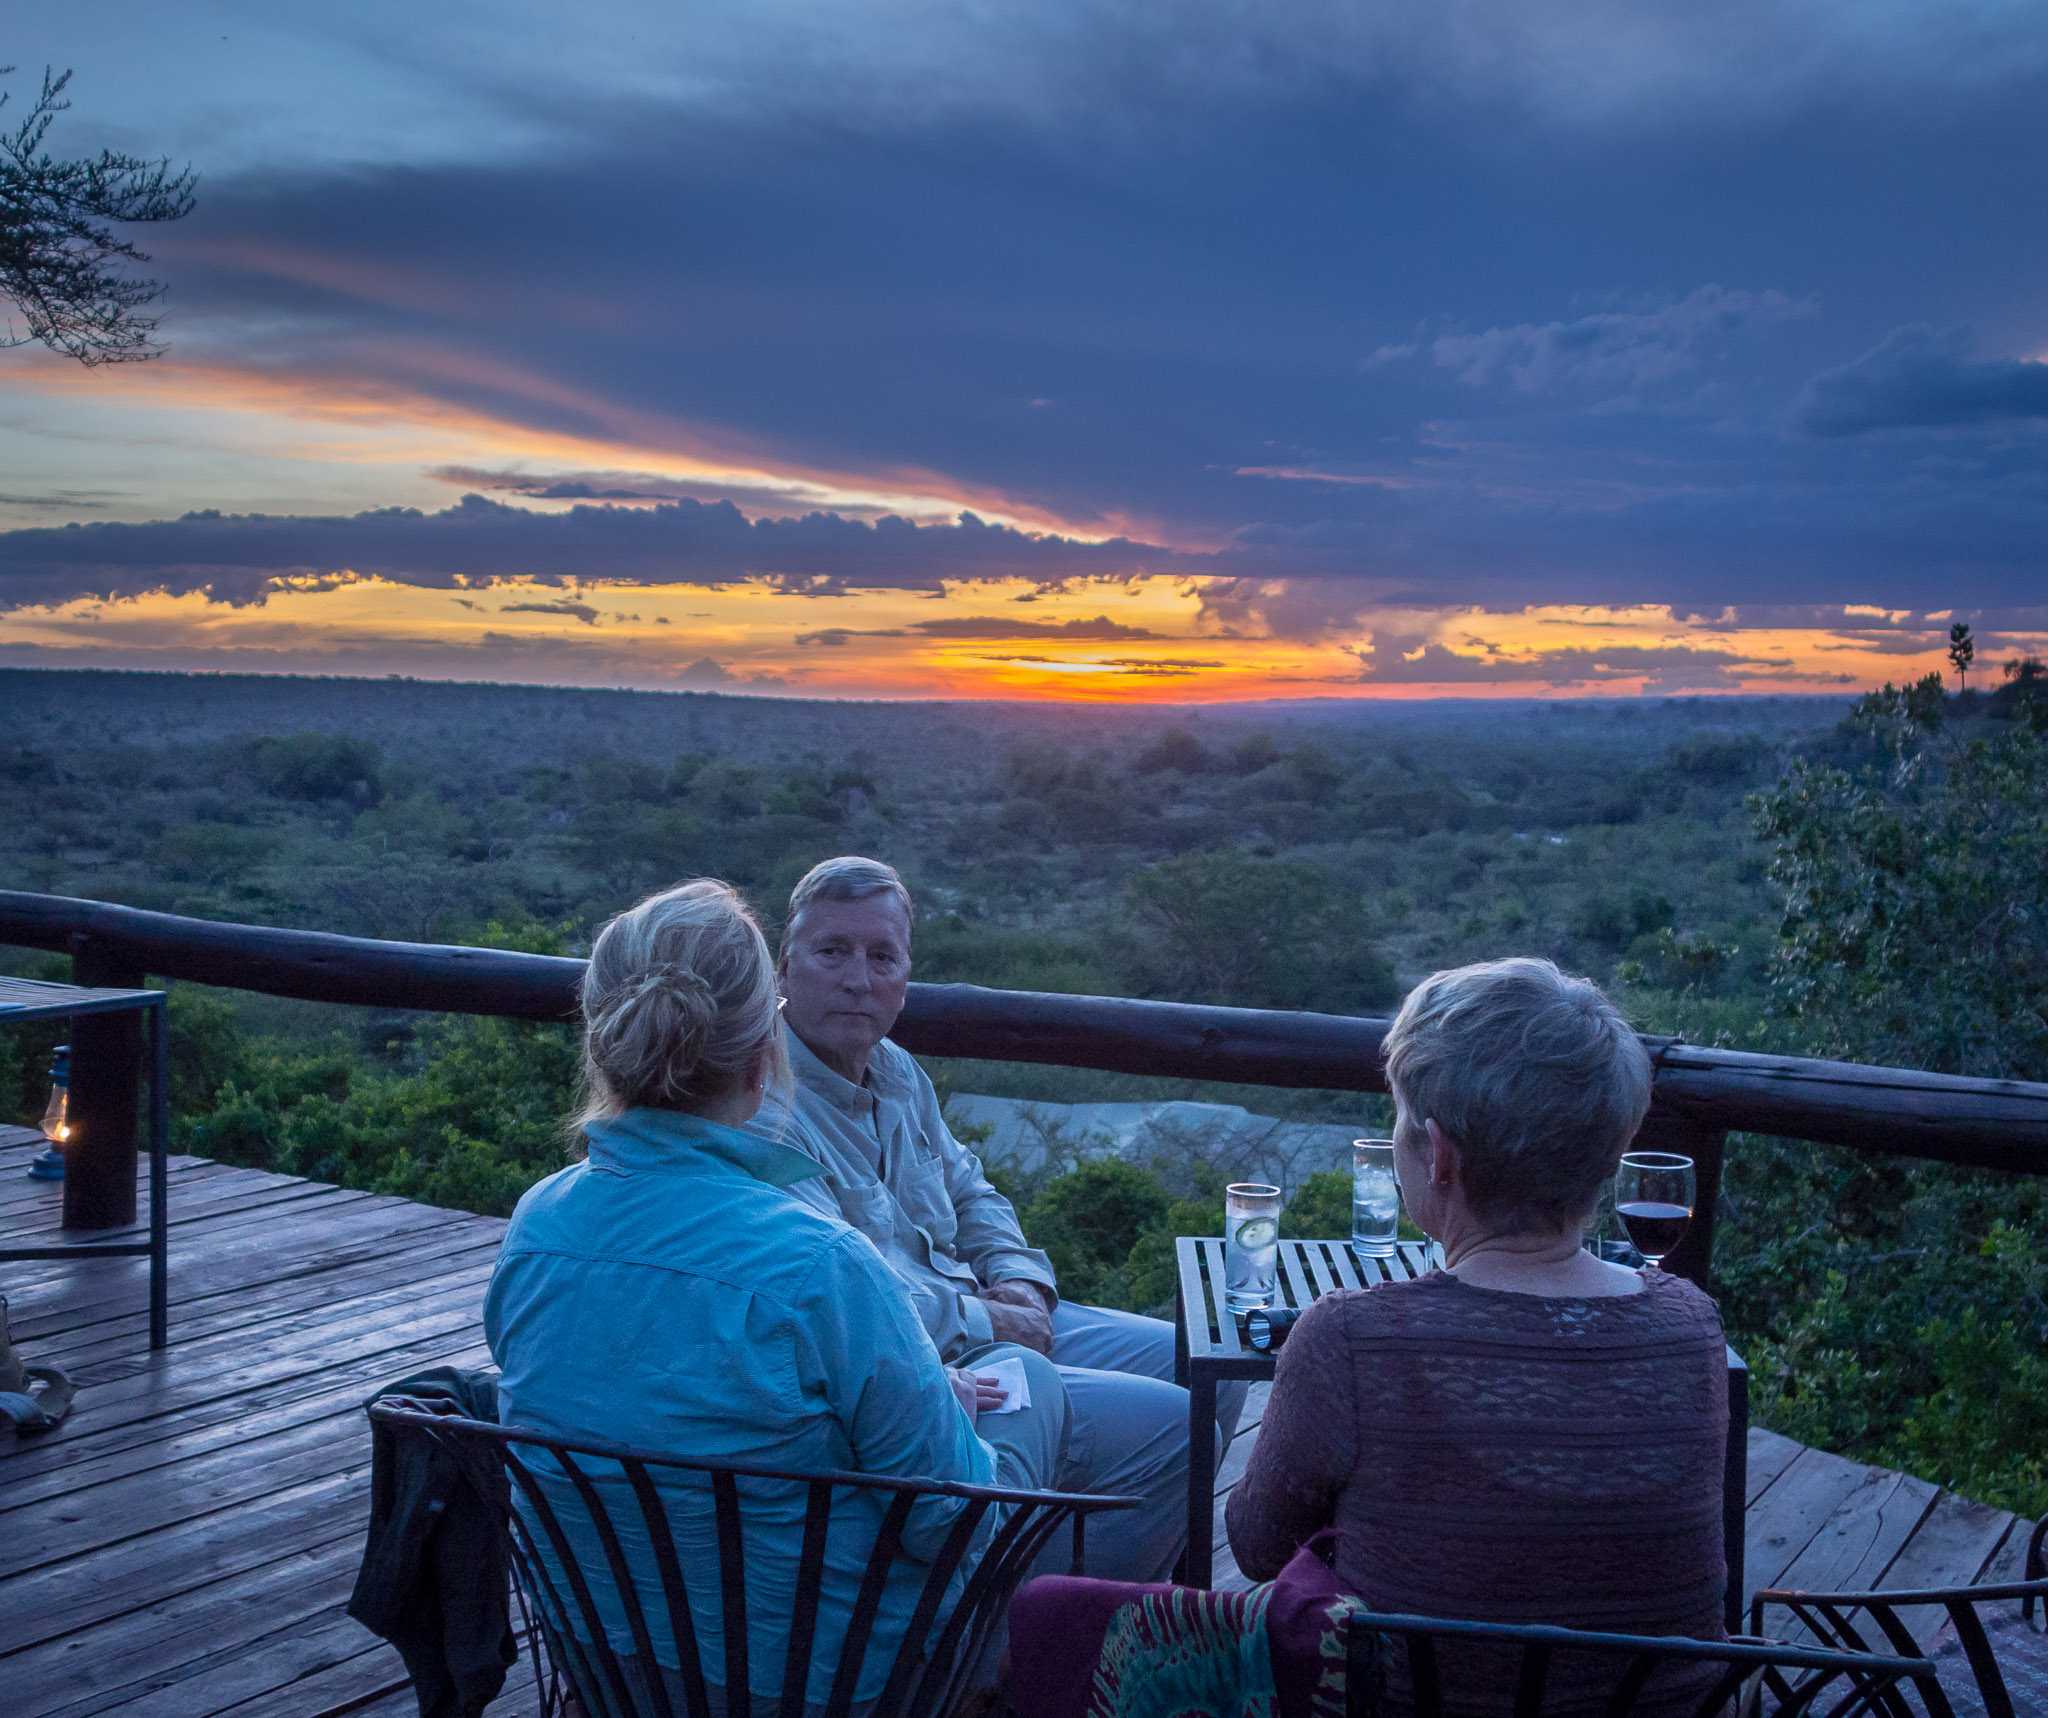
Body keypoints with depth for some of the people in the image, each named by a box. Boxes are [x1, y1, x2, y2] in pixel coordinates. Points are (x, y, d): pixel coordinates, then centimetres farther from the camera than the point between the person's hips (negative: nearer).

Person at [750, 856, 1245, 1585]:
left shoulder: (894, 1070, 10)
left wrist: (1020, 1278, 3)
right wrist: (987, 1322, -15)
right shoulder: (762, 1111, -21)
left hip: (995, 1324, 10)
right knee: (1167, 1427, -17)